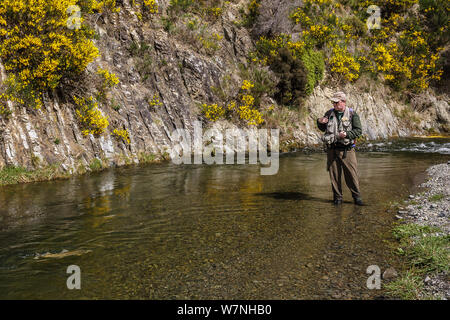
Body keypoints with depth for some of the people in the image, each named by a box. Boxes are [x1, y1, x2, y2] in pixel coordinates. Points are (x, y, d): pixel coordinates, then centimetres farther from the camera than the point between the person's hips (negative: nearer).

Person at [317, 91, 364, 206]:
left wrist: (347, 134, -17)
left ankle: (357, 197, 11)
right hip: (332, 149, 3)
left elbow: (358, 130, -2)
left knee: (352, 174, -2)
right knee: (334, 174, 5)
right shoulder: (329, 113, 10)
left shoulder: (352, 114, 1)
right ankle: (337, 197, 17)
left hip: (347, 149, -3)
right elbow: (323, 129, 20)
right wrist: (319, 122, -1)